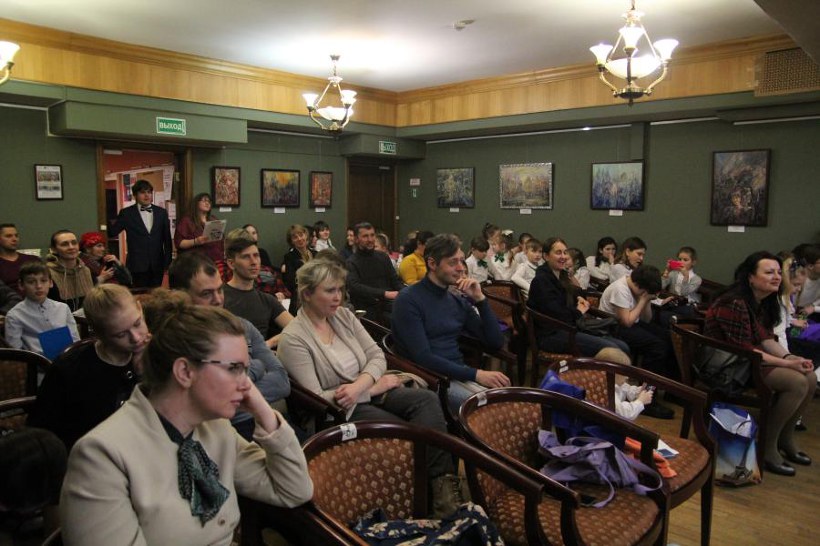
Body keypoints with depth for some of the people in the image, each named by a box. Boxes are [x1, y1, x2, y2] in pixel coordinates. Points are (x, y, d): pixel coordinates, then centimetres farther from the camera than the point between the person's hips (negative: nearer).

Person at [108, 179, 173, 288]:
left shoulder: (161, 212, 9)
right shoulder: (127, 213, 3)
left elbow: (167, 239, 10)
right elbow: (112, 233, -1)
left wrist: (168, 263, 7)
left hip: (157, 265, 2)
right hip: (137, 265, -2)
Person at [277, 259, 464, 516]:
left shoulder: (344, 316, 7)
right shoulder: (293, 338, -12)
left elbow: (377, 355, 4)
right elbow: (316, 398, -16)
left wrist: (360, 385, -18)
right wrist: (374, 387, -14)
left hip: (369, 391, 6)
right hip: (341, 410, -6)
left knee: (427, 399, -23)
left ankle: (443, 481, -24)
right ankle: (441, 483, -9)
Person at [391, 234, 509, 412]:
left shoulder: (458, 301, 11)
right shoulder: (409, 300, -9)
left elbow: (496, 343, 8)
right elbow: (423, 358, -18)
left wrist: (480, 299, -3)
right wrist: (476, 374, -22)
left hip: (460, 373, 6)